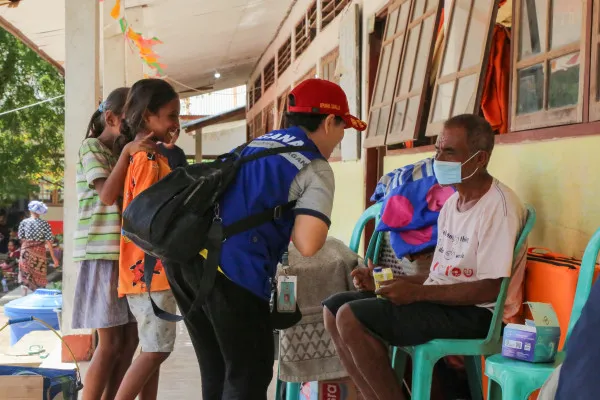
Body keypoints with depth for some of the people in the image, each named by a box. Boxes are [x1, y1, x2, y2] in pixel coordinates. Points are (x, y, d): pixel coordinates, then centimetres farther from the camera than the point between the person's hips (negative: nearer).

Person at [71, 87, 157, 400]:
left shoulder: (126, 152, 19)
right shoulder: (91, 147, -4)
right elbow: (108, 195, -17)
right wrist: (127, 152, -23)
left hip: (129, 254, 8)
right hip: (103, 254, -8)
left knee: (130, 338, 6)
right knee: (110, 341, -8)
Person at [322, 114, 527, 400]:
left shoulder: (499, 206, -15)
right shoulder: (453, 201, 14)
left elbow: (491, 288, -21)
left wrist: (416, 293, -21)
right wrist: (384, 281, 4)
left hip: (471, 312, -9)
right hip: (439, 300, 10)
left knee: (351, 317, -21)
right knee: (334, 307, 1)